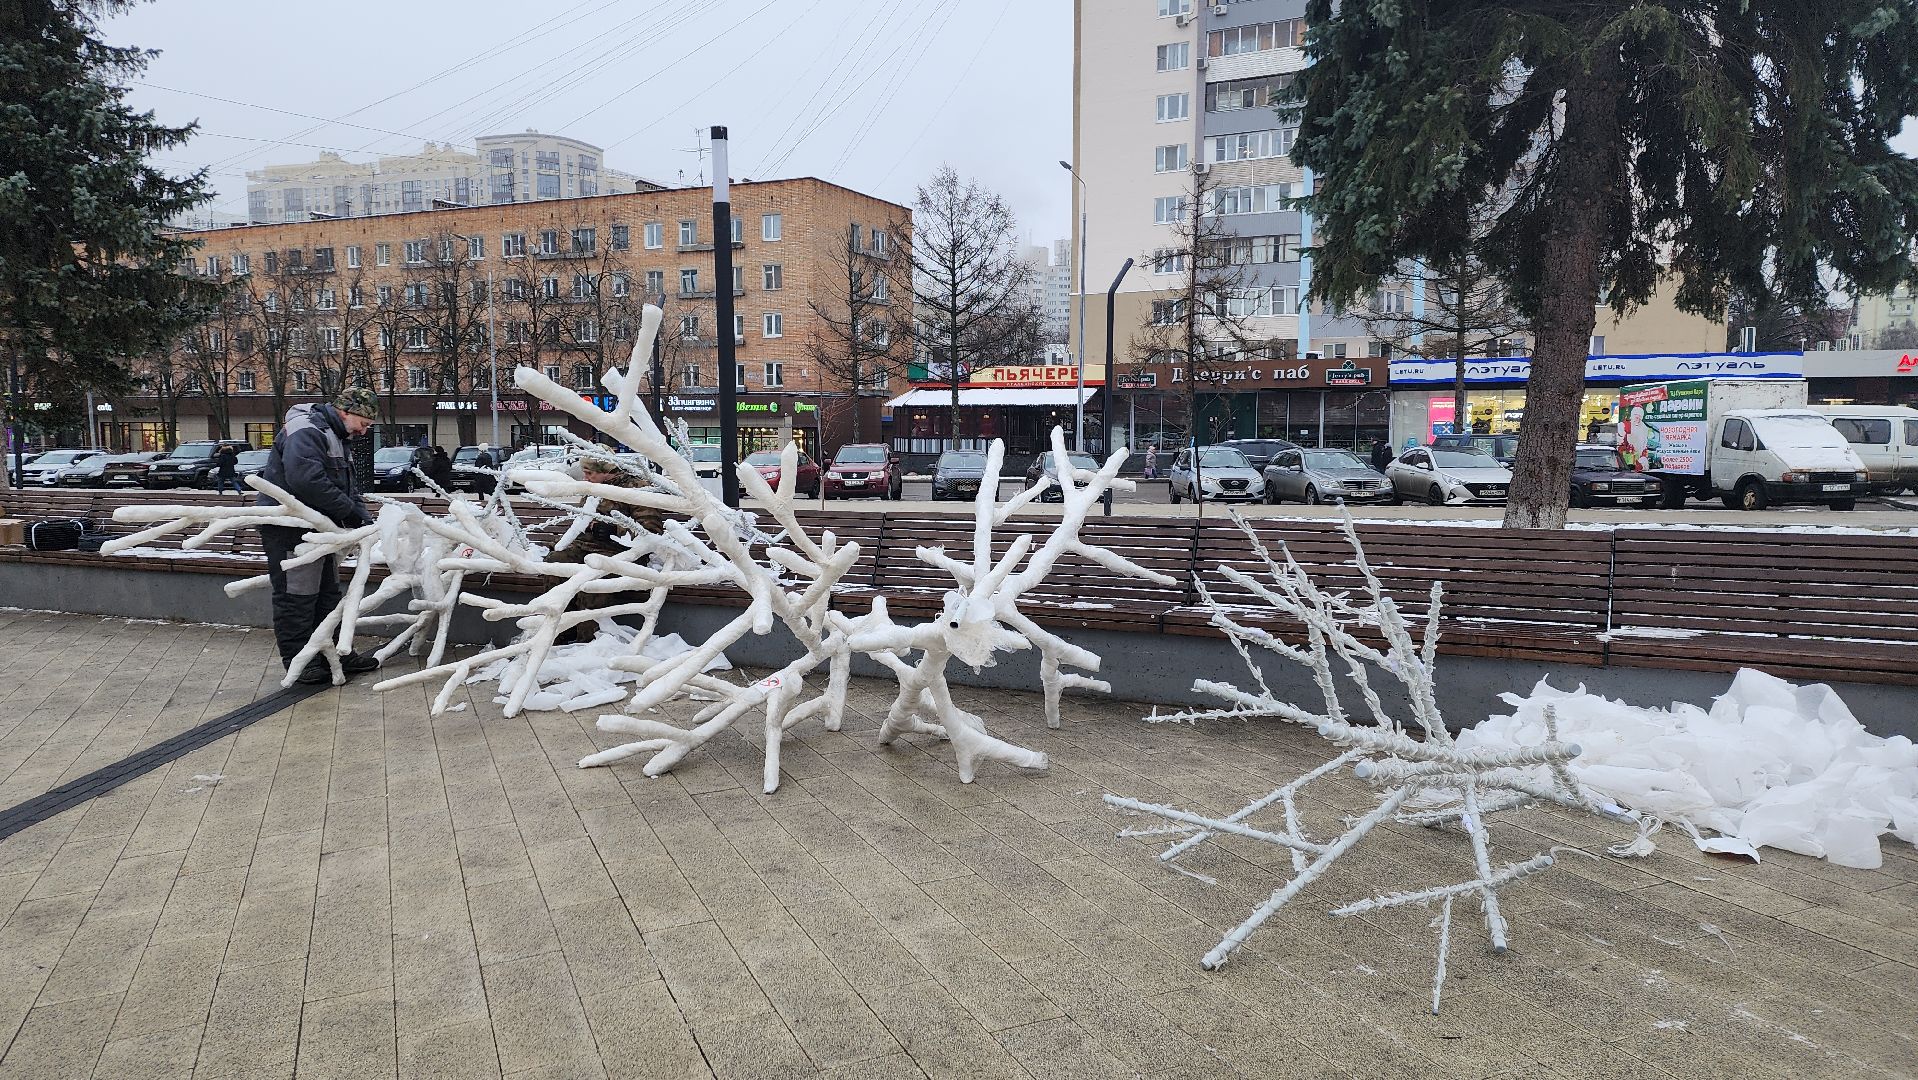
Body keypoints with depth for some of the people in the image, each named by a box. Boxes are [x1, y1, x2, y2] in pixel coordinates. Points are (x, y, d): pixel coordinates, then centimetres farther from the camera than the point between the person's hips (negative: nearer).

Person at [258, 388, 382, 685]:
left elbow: (348, 485, 18)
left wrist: (364, 517, 1)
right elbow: (306, 481, -32)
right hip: (290, 528, -11)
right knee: (296, 596, -4)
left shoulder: (338, 438, 16)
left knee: (327, 593, 16)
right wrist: (349, 510, -25)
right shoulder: (306, 431, -18)